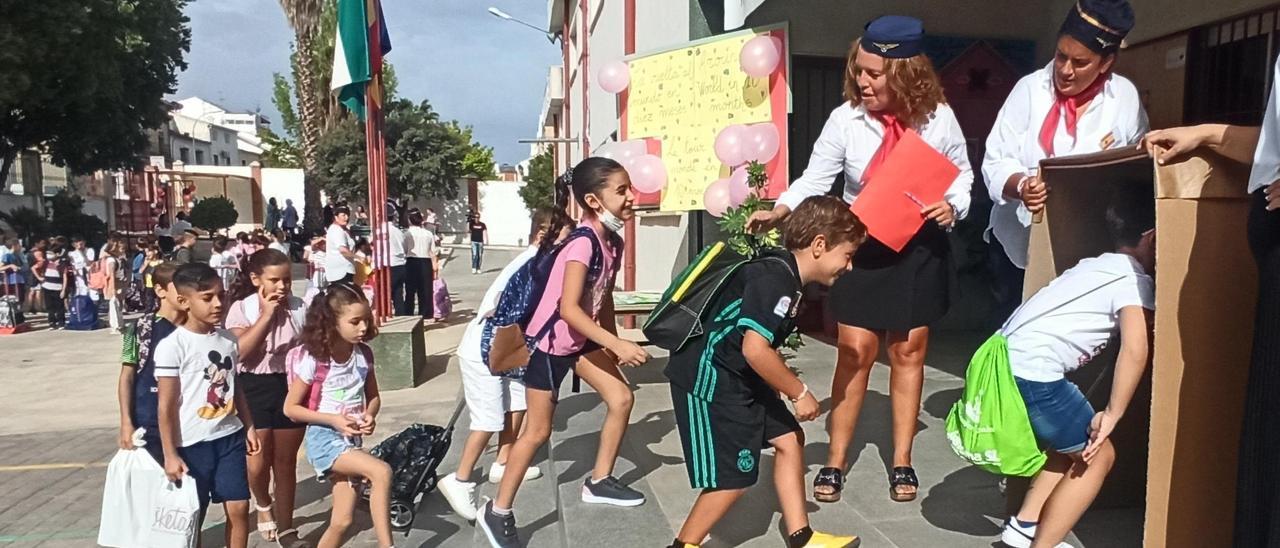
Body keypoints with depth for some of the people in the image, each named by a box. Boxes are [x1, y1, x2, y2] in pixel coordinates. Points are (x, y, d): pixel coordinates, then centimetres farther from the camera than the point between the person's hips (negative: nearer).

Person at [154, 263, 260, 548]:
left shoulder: (228, 339, 3)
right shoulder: (172, 346, -14)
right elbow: (166, 406, -12)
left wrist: (248, 426, 13)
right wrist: (170, 454, -11)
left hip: (229, 437, 5)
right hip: (192, 443, -4)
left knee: (239, 508, 6)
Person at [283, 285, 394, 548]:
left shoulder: (364, 354, -1)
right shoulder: (313, 359, -15)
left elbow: (373, 397, 11)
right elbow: (290, 408, -8)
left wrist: (370, 415, -11)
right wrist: (334, 419, -19)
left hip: (351, 440, 6)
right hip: (325, 440, -5)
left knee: (342, 521, 6)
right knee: (382, 472, -28)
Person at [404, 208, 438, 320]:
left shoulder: (407, 233, -6)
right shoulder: (428, 233, 2)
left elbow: (404, 250, -6)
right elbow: (433, 253, 3)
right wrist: (435, 267, 9)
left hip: (411, 262, -2)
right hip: (425, 263, 2)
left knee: (410, 290, 8)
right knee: (425, 290, 9)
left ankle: (408, 314, 11)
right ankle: (426, 315, 12)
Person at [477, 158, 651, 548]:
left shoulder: (612, 241, -1)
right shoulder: (582, 244, -28)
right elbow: (568, 309, -35)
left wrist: (613, 343, 10)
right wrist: (617, 344, -37)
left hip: (581, 340, 8)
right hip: (549, 342, -8)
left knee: (622, 398, 5)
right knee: (538, 431, 0)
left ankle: (599, 482, 22)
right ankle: (497, 512, 16)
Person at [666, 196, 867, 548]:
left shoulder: (786, 276, 8)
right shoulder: (775, 278, -24)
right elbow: (755, 350, -31)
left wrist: (785, 387, 13)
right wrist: (800, 393, -19)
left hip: (740, 377, 11)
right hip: (709, 381, -10)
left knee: (789, 439, 14)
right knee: (734, 476, -3)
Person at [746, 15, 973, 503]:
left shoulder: (939, 117, -9)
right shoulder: (845, 119, -12)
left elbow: (962, 173, 4)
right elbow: (816, 177, -11)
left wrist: (953, 207, -16)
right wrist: (780, 210, -27)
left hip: (919, 248, 1)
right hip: (861, 245, -1)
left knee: (908, 352, 9)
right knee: (855, 352, -1)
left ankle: (902, 461, 24)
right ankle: (836, 460, 14)